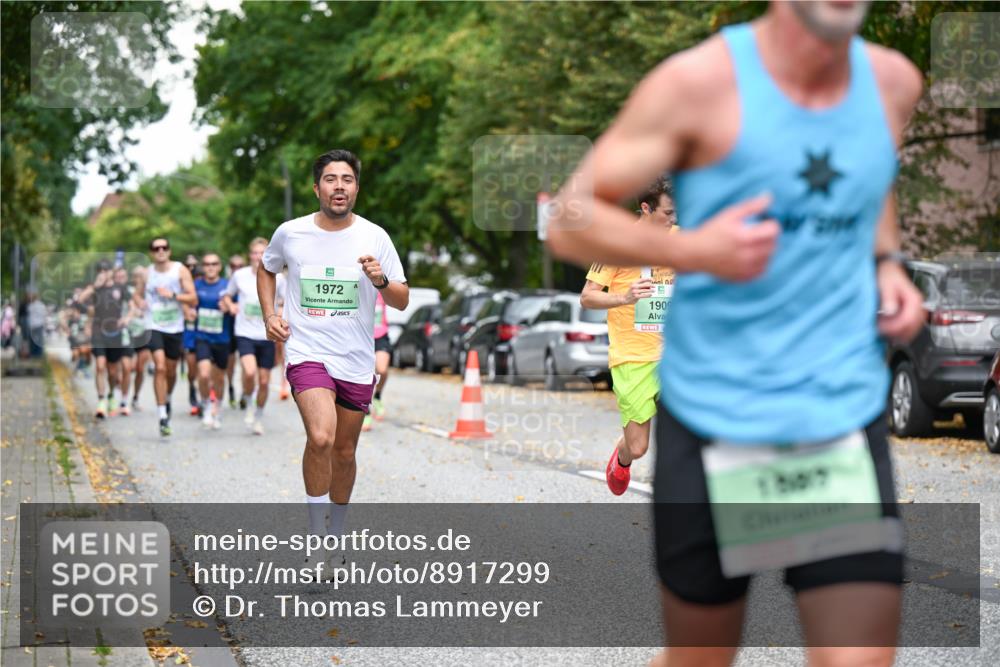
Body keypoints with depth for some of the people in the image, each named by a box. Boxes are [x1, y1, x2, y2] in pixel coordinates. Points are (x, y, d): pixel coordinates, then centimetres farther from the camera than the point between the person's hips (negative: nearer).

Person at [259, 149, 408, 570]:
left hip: (357, 361, 2)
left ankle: (335, 532, 33)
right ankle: (316, 533, -12)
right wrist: (269, 315, 6)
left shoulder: (374, 237, -2)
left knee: (344, 452, 11)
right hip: (307, 352, -2)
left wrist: (381, 280, -20)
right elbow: (266, 269, 20)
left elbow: (402, 301, 1)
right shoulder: (290, 234, -1)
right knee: (320, 438, -24)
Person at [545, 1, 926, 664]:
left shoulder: (893, 81, 4)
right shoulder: (697, 83, -10)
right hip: (712, 427, -3)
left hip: (847, 419, 3)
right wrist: (691, 249, -24)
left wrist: (887, 263, 7)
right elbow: (569, 222, -7)